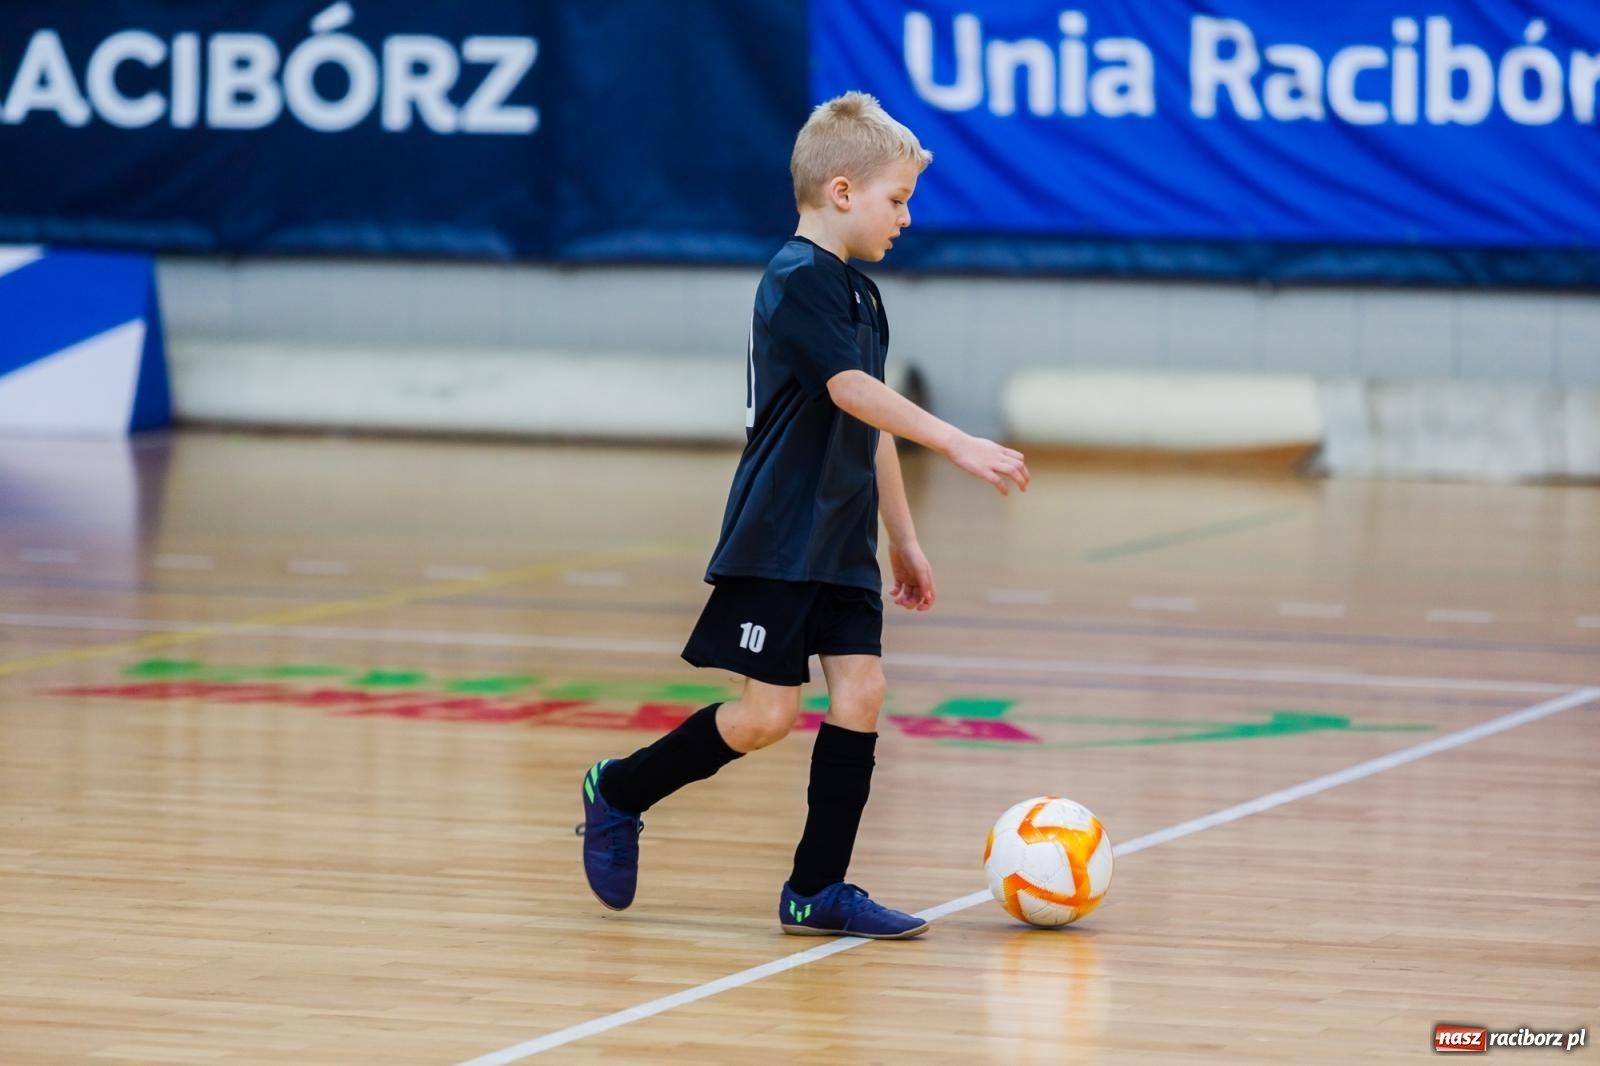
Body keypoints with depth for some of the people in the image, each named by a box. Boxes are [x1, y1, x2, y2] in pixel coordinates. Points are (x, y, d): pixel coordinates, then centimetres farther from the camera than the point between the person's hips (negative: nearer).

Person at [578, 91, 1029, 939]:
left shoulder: (859, 295, 14)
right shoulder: (797, 281, -14)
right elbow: (852, 390, -25)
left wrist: (903, 541, 21)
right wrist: (957, 446, -30)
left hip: (840, 546, 8)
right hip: (775, 543, -8)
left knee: (861, 690, -3)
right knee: (767, 716, -7)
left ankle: (817, 891, 2)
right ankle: (618, 792, 15)